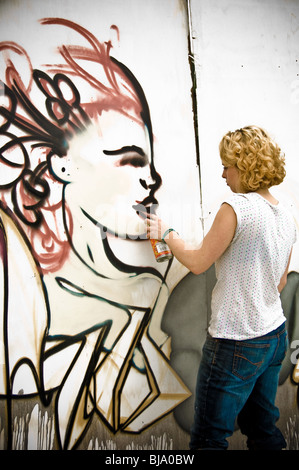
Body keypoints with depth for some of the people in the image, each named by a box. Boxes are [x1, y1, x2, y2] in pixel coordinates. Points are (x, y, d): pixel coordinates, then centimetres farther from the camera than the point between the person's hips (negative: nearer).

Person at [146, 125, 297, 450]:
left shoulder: (236, 207, -19)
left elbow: (198, 262, -11)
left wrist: (166, 233, 4)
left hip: (236, 343, -8)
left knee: (208, 437, 6)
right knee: (263, 429, 22)